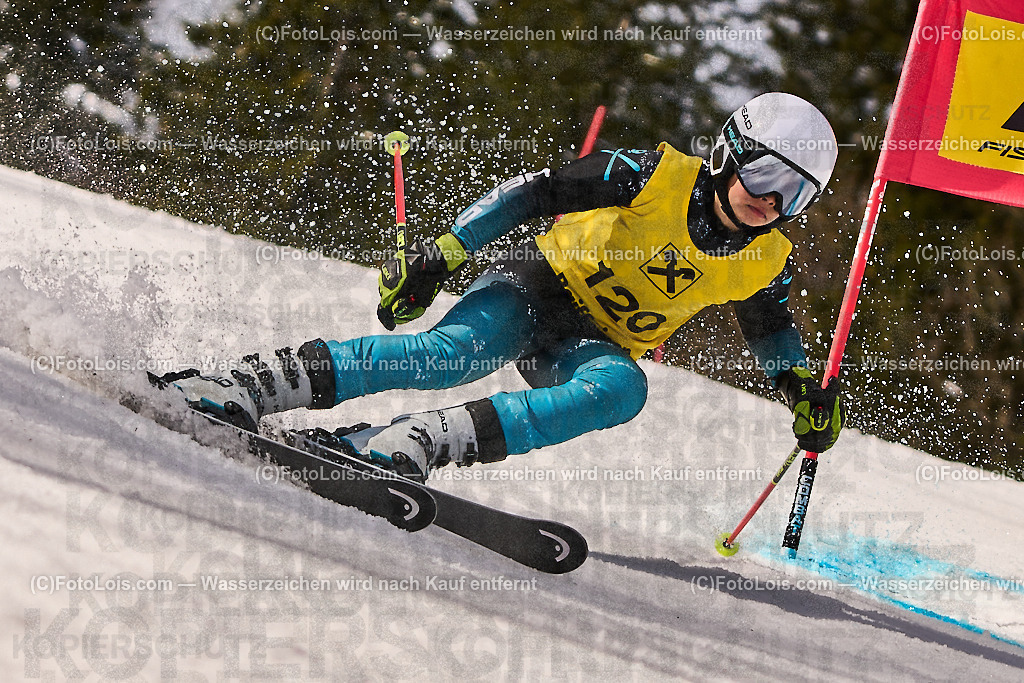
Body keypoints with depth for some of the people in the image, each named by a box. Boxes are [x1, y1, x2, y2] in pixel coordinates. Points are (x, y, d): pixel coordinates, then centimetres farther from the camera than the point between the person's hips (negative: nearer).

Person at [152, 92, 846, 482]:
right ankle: (238, 387, -34)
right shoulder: (655, 175, -14)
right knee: (450, 353, -34)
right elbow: (535, 192, -12)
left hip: (599, 346, 3)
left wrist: (801, 385, 8)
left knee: (622, 390, -34)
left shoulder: (765, 261, -1)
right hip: (539, 284, -3)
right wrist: (442, 253, -19)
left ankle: (402, 447, -45)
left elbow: (771, 325, 23)